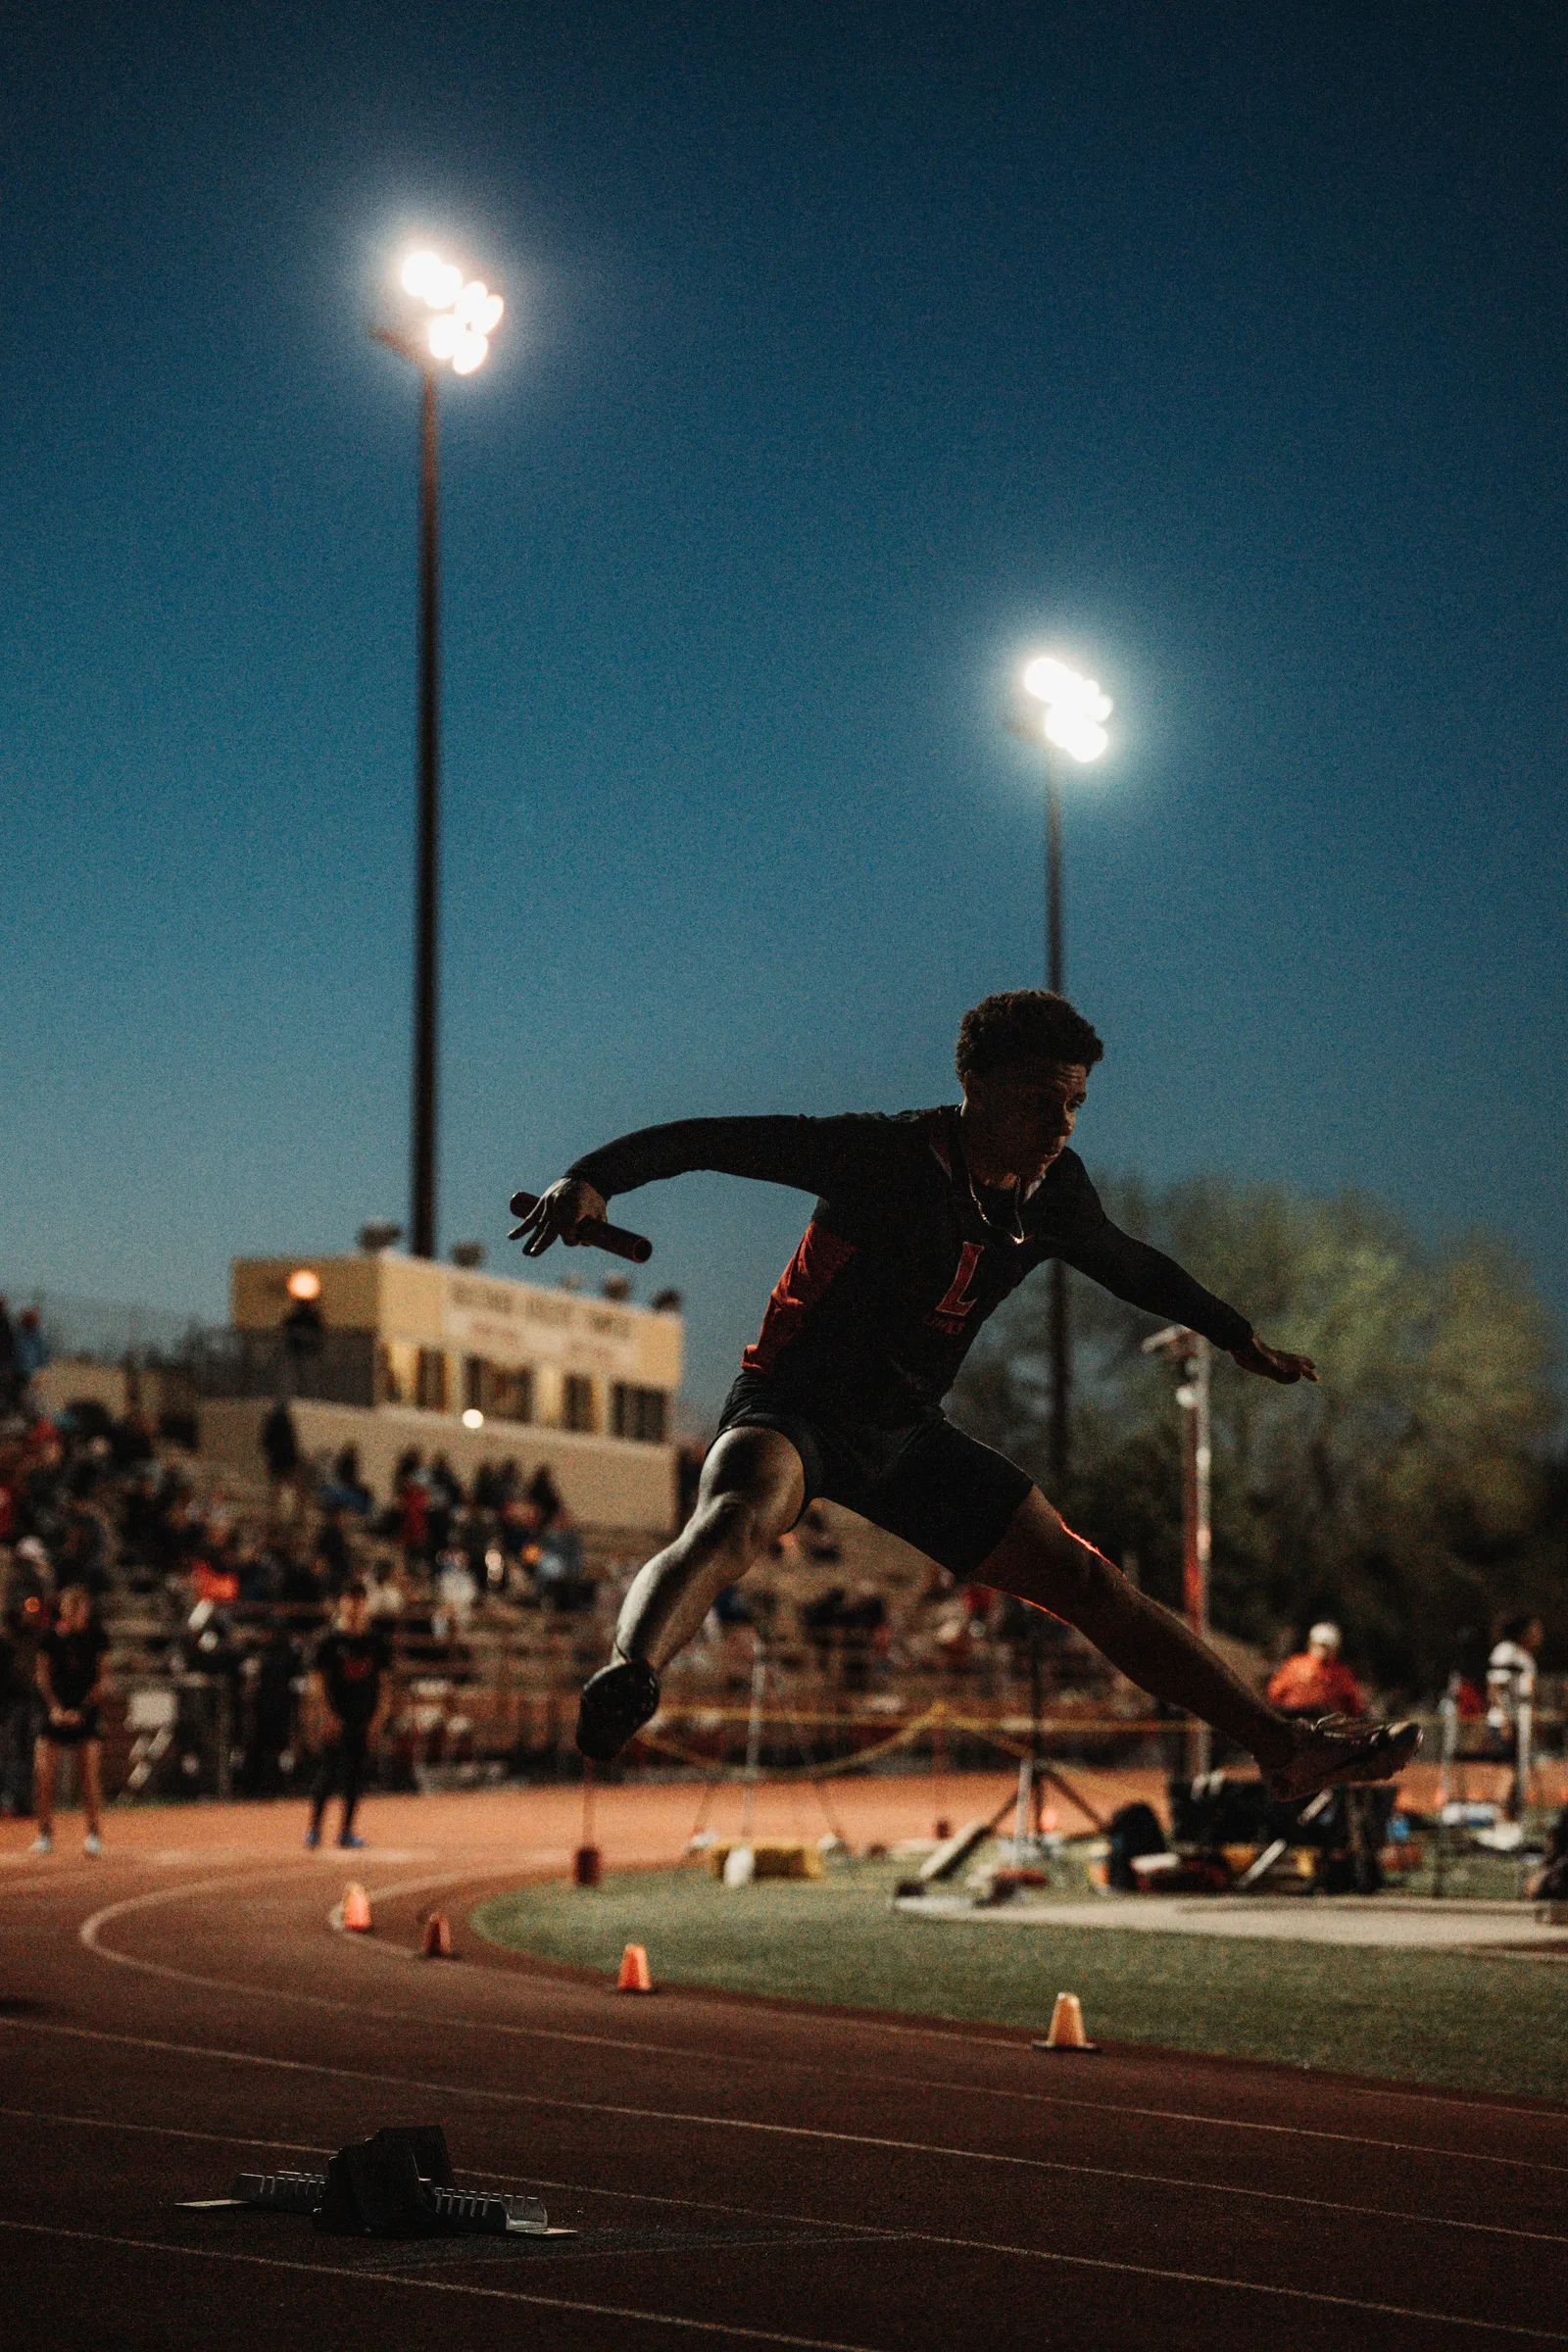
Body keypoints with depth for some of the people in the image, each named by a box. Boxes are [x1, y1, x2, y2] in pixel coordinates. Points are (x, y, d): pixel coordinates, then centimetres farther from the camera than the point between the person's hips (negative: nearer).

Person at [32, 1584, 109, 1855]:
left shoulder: (96, 1638, -1)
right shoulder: (51, 1637, 1)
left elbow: (102, 1680, -1)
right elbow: (43, 1676, 4)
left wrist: (81, 1710, -10)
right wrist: (54, 1707, -10)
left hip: (87, 1712, -1)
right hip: (56, 1710, 1)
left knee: (90, 1773, -8)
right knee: (43, 1771, -7)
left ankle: (94, 1833, 1)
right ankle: (45, 1833, 4)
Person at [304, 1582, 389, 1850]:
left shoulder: (375, 1641, 7)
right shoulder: (330, 1640, -4)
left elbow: (382, 1681, 11)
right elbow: (316, 1680, -4)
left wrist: (376, 1718, 4)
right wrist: (328, 1715, -12)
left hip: (363, 1717, 4)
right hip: (336, 1716, -4)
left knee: (356, 1773, 5)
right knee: (328, 1770, -8)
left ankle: (346, 1830, 12)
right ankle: (314, 1827, 0)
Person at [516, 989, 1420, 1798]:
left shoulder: (1052, 1192, 1)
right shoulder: (887, 1155, -19)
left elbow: (1130, 1264, 23)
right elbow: (709, 1140, -23)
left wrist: (1240, 1337, 35)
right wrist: (595, 1178, -40)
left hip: (910, 1433, 6)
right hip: (791, 1410, -6)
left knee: (1089, 1582, 5)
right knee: (737, 1518, -41)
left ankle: (1286, 1746, 12)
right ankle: (627, 1678, -68)